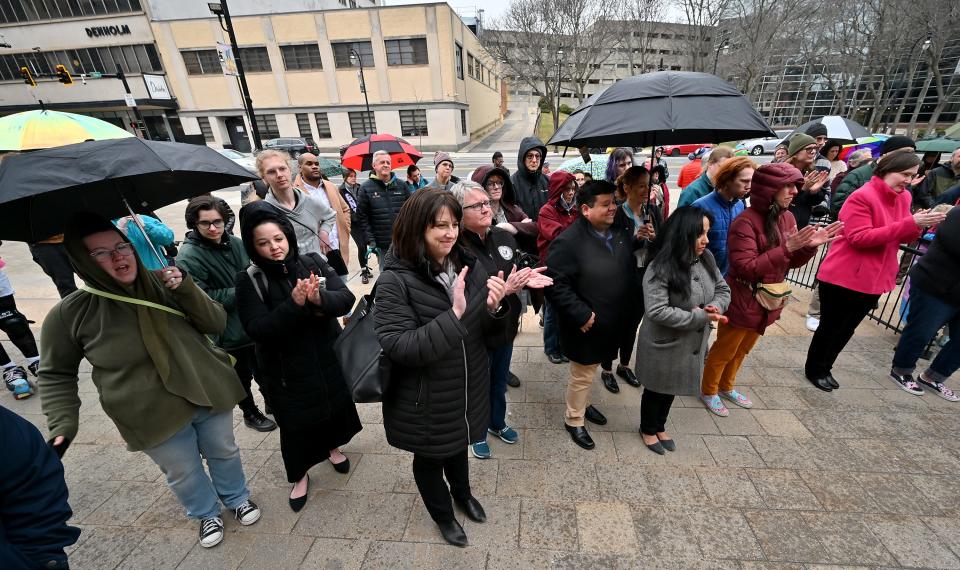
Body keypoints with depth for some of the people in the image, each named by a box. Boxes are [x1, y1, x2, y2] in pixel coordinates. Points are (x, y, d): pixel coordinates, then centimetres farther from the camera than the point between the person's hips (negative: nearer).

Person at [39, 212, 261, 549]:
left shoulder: (163, 282, -10)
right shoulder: (69, 316, -12)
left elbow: (217, 324, -12)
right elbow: (56, 375, 1)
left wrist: (186, 289, -26)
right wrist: (62, 426, -10)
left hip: (208, 394, 2)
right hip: (155, 417, -1)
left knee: (224, 453, 22)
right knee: (184, 474, 19)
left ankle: (237, 498, 50)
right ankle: (207, 513, 49)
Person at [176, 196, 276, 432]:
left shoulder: (235, 243, -1)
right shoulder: (188, 258, -18)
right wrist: (241, 291, -23)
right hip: (230, 333, -5)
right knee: (242, 375, 14)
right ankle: (250, 413, 38)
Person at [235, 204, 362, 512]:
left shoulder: (313, 263, -6)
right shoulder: (249, 281, -10)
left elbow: (346, 298, -13)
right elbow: (257, 330, -20)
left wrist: (320, 298, -34)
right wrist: (294, 304, -33)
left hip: (330, 361, 3)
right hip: (287, 373, -2)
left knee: (335, 408, 22)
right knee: (296, 425, 14)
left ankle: (332, 446, 54)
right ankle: (299, 475, 43)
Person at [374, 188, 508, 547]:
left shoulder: (469, 266, -8)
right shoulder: (395, 280, -23)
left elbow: (490, 332, -1)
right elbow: (399, 348, -27)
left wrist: (494, 307, -25)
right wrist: (454, 314, -36)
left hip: (468, 389, 5)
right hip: (424, 401, -4)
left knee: (459, 444, 31)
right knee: (430, 457, 23)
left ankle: (462, 492, 63)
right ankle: (442, 514, 54)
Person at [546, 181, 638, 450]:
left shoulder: (622, 234, 2)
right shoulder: (568, 241, -23)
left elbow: (631, 270, 14)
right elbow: (555, 284, -25)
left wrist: (630, 304, 6)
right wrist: (581, 315, -24)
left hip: (612, 323, 7)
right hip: (587, 325, -7)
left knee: (590, 371, 26)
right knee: (582, 375, 10)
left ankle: (583, 403, 50)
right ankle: (574, 420, 33)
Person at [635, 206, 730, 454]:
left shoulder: (706, 259, -4)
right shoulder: (661, 268, -26)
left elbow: (723, 290, 7)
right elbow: (657, 311, -31)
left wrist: (715, 307, -16)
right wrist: (700, 317, -25)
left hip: (693, 344, 7)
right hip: (664, 346, -7)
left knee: (672, 388, 25)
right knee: (656, 389, 16)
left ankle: (660, 427, 49)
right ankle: (647, 429, 42)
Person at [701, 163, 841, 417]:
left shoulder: (787, 218, 2)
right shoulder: (746, 222, -22)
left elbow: (792, 262, 7)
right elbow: (745, 268, -26)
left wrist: (809, 246, -11)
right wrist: (785, 248, -29)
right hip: (742, 302, -8)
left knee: (742, 350, 24)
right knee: (724, 351, 10)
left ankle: (726, 386, 44)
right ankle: (708, 391, 30)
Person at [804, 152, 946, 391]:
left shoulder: (903, 198, 9)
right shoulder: (862, 197, -15)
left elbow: (903, 237, 12)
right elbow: (859, 237, -23)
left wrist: (918, 225, -9)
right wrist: (909, 223, -24)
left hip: (874, 280, 8)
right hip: (843, 278, -8)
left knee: (846, 329, 18)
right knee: (830, 327, 5)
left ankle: (825, 368, 34)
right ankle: (814, 370, 22)